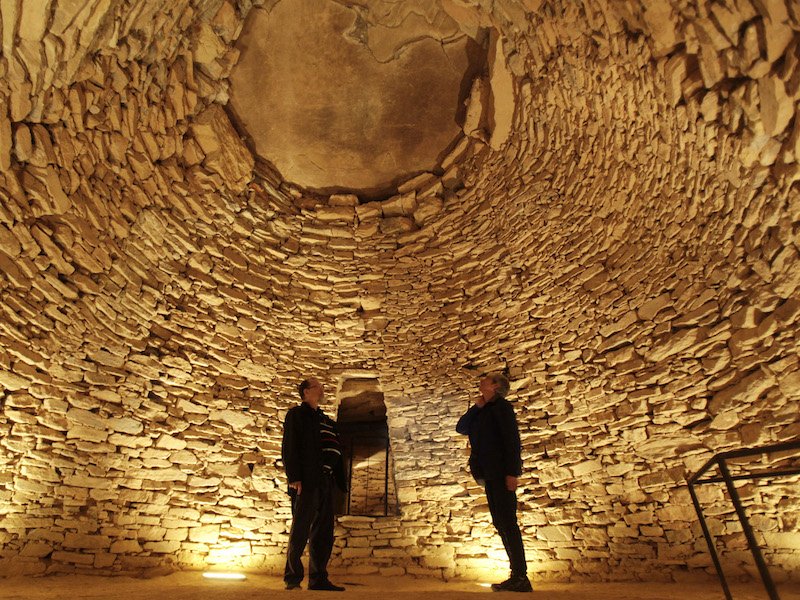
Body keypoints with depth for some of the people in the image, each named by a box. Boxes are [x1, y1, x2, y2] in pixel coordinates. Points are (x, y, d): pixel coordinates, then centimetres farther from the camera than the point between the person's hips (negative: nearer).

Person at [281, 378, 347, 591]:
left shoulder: (327, 420, 24)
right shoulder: (297, 414, 3)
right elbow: (289, 447, -7)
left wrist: (339, 480, 12)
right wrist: (294, 477, -17)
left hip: (326, 481, 7)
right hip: (307, 480, -7)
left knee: (324, 532, 8)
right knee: (300, 529, -2)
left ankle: (318, 578, 15)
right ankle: (292, 579, 8)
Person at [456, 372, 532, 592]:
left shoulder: (501, 406, -7)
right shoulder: (481, 412, 19)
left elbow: (513, 439, -14)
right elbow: (461, 428, 10)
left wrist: (512, 473, -21)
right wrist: (476, 407, -1)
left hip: (501, 473, -9)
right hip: (490, 475, 9)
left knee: (507, 522, -8)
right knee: (500, 523, 10)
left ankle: (521, 578, -2)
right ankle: (517, 576, 17)